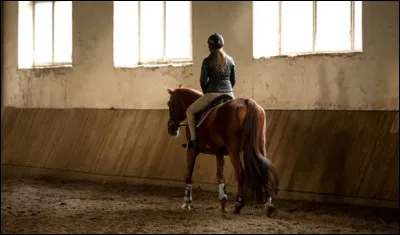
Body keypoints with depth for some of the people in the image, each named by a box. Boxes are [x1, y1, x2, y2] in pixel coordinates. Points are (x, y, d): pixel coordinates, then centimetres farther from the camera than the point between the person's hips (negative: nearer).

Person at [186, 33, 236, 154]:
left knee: (190, 111, 14)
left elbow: (203, 81, -5)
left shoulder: (207, 61, -8)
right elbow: (233, 80, 10)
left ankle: (194, 141, 5)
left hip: (212, 95, -4)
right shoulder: (230, 60, 6)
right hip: (229, 94, 4)